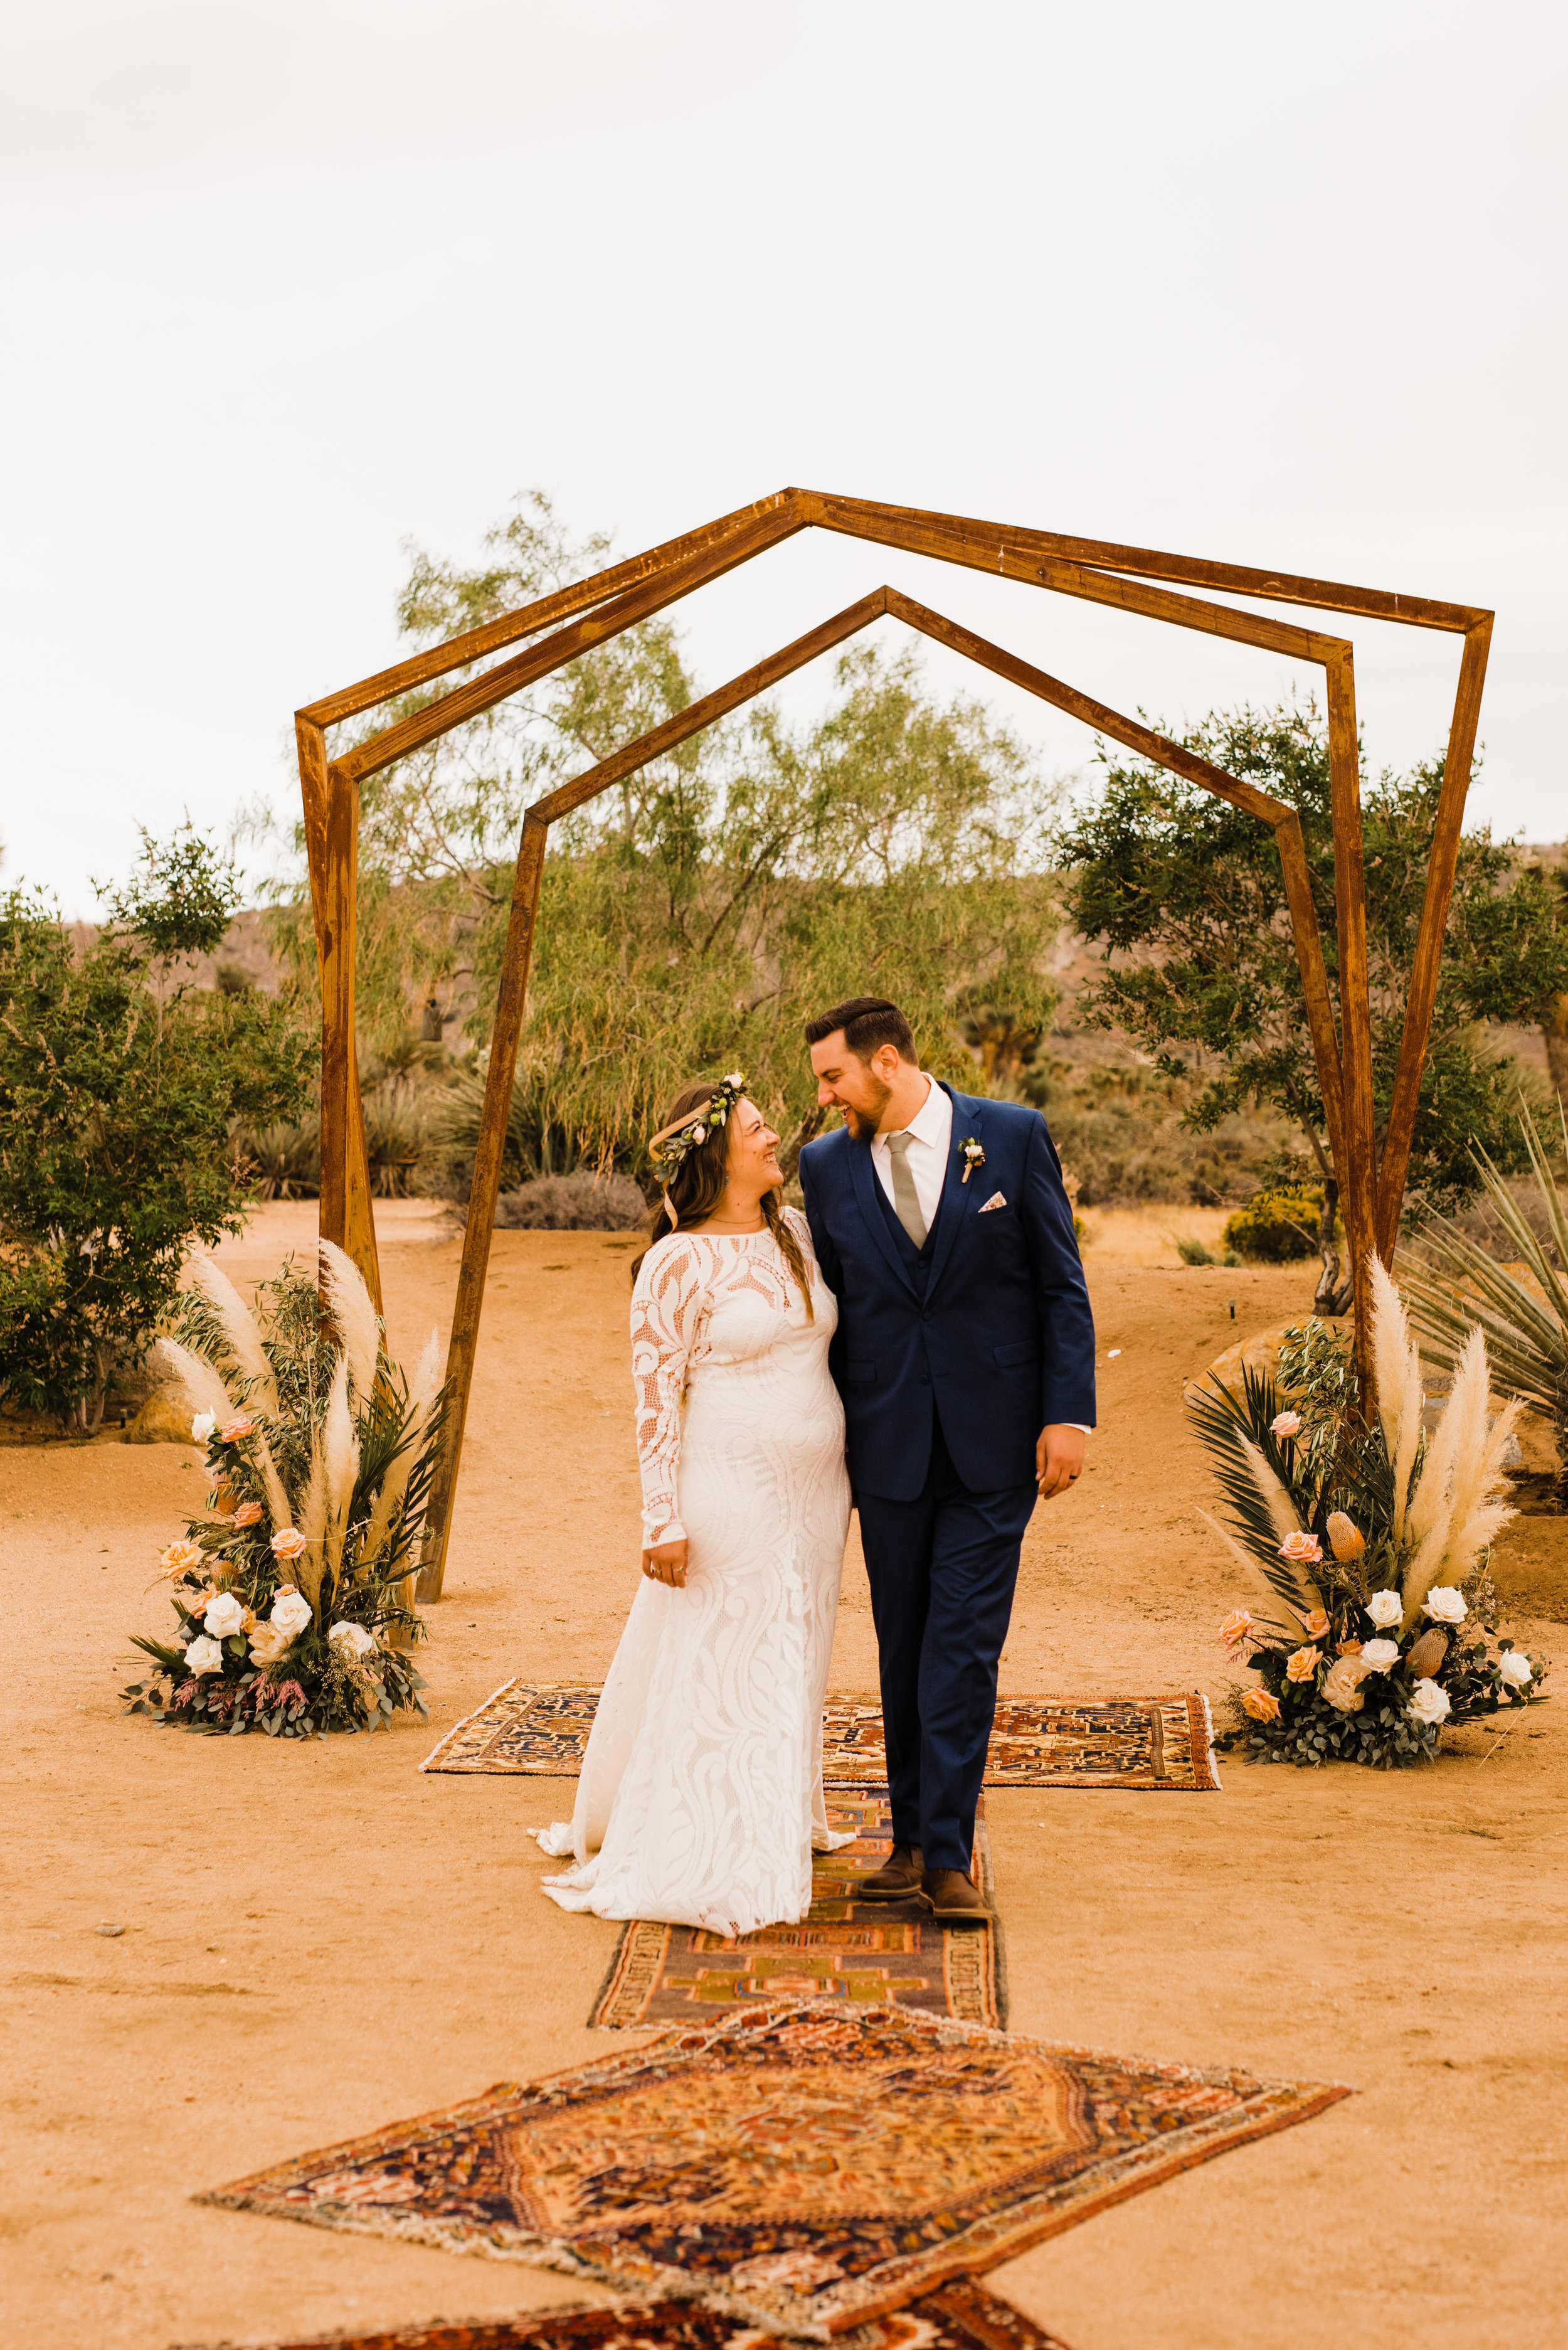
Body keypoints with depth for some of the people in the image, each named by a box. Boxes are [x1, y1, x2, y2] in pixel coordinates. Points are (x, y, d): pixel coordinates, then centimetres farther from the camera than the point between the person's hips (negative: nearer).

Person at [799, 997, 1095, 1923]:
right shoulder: (828, 1165, 4)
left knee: (964, 1642, -5)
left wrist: (1069, 1414, -7)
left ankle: (947, 1852, 2)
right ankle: (913, 1838, 20)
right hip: (889, 1445, 3)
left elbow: (1063, 1283, -1)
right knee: (905, 1647, 9)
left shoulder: (1013, 1135, -3)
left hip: (994, 1440, -2)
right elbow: (828, 1308, 11)